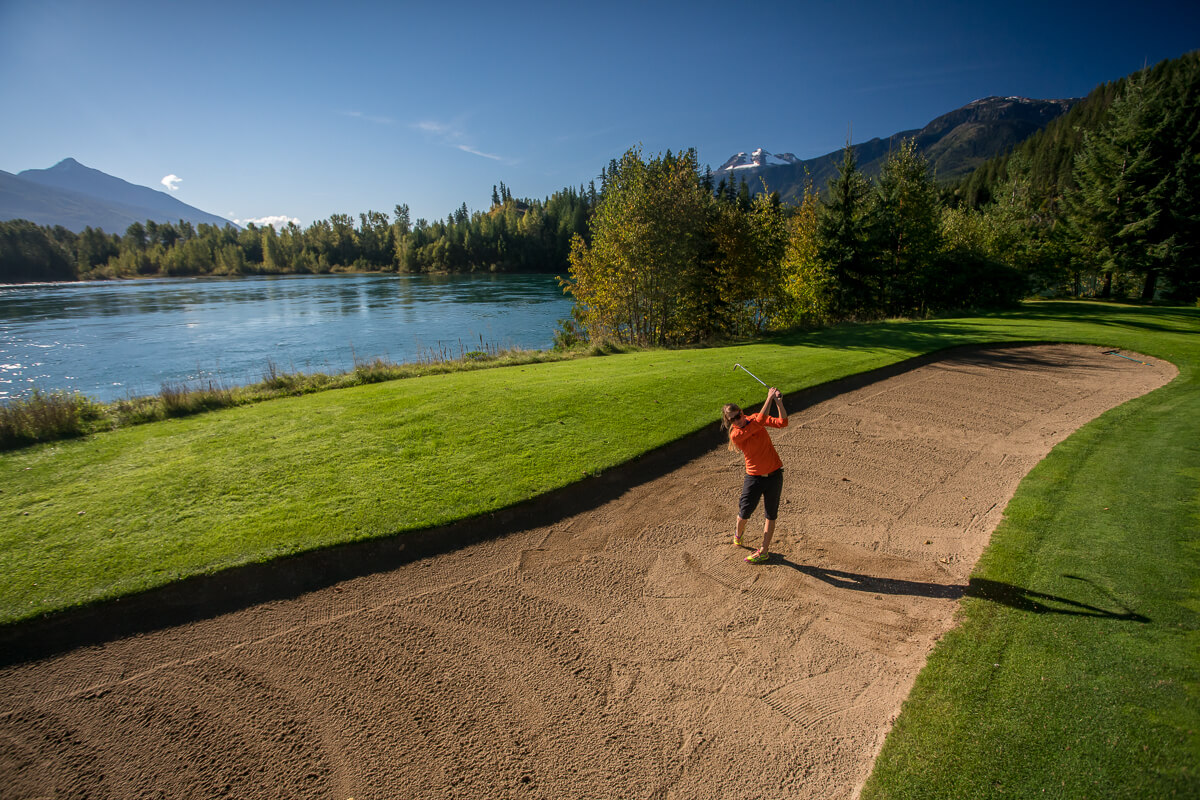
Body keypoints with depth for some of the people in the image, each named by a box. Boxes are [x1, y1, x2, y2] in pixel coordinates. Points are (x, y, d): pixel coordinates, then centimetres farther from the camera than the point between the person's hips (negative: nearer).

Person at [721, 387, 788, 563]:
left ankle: (764, 551, 23)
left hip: (774, 474, 3)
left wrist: (778, 401, -24)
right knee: (744, 513, -3)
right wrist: (769, 398, -24)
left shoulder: (753, 418, -5)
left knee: (770, 515, 9)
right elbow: (760, 421, -27)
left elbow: (782, 422, -11)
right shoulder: (735, 435, -19)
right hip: (754, 476, -3)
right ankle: (738, 534, 33)